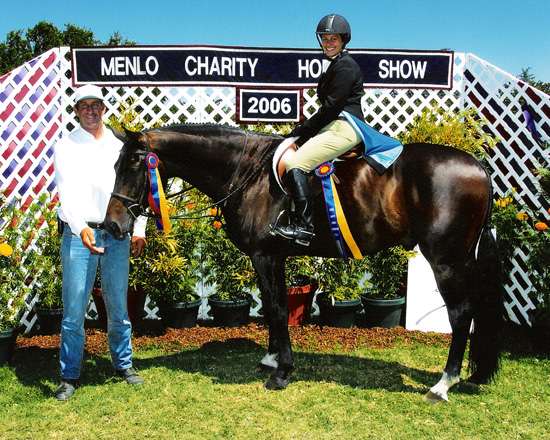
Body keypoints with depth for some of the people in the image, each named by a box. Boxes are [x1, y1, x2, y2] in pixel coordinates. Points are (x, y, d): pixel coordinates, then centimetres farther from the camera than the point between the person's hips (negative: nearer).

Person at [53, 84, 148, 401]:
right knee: (74, 309, 1)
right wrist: (81, 228, -28)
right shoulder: (66, 147, 2)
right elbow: (67, 191, -12)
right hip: (79, 234, -2)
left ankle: (124, 363, 28)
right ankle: (70, 376, 14)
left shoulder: (120, 146, 12)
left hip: (117, 234, 3)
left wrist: (139, 227, -6)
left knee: (118, 305, 12)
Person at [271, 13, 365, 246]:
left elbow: (330, 106, -15)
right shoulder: (334, 65, 23)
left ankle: (304, 226, -25)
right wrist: (302, 130, 11)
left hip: (344, 128, -11)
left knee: (294, 163, -21)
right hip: (334, 126, 11)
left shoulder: (346, 66, -8)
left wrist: (303, 130, -9)